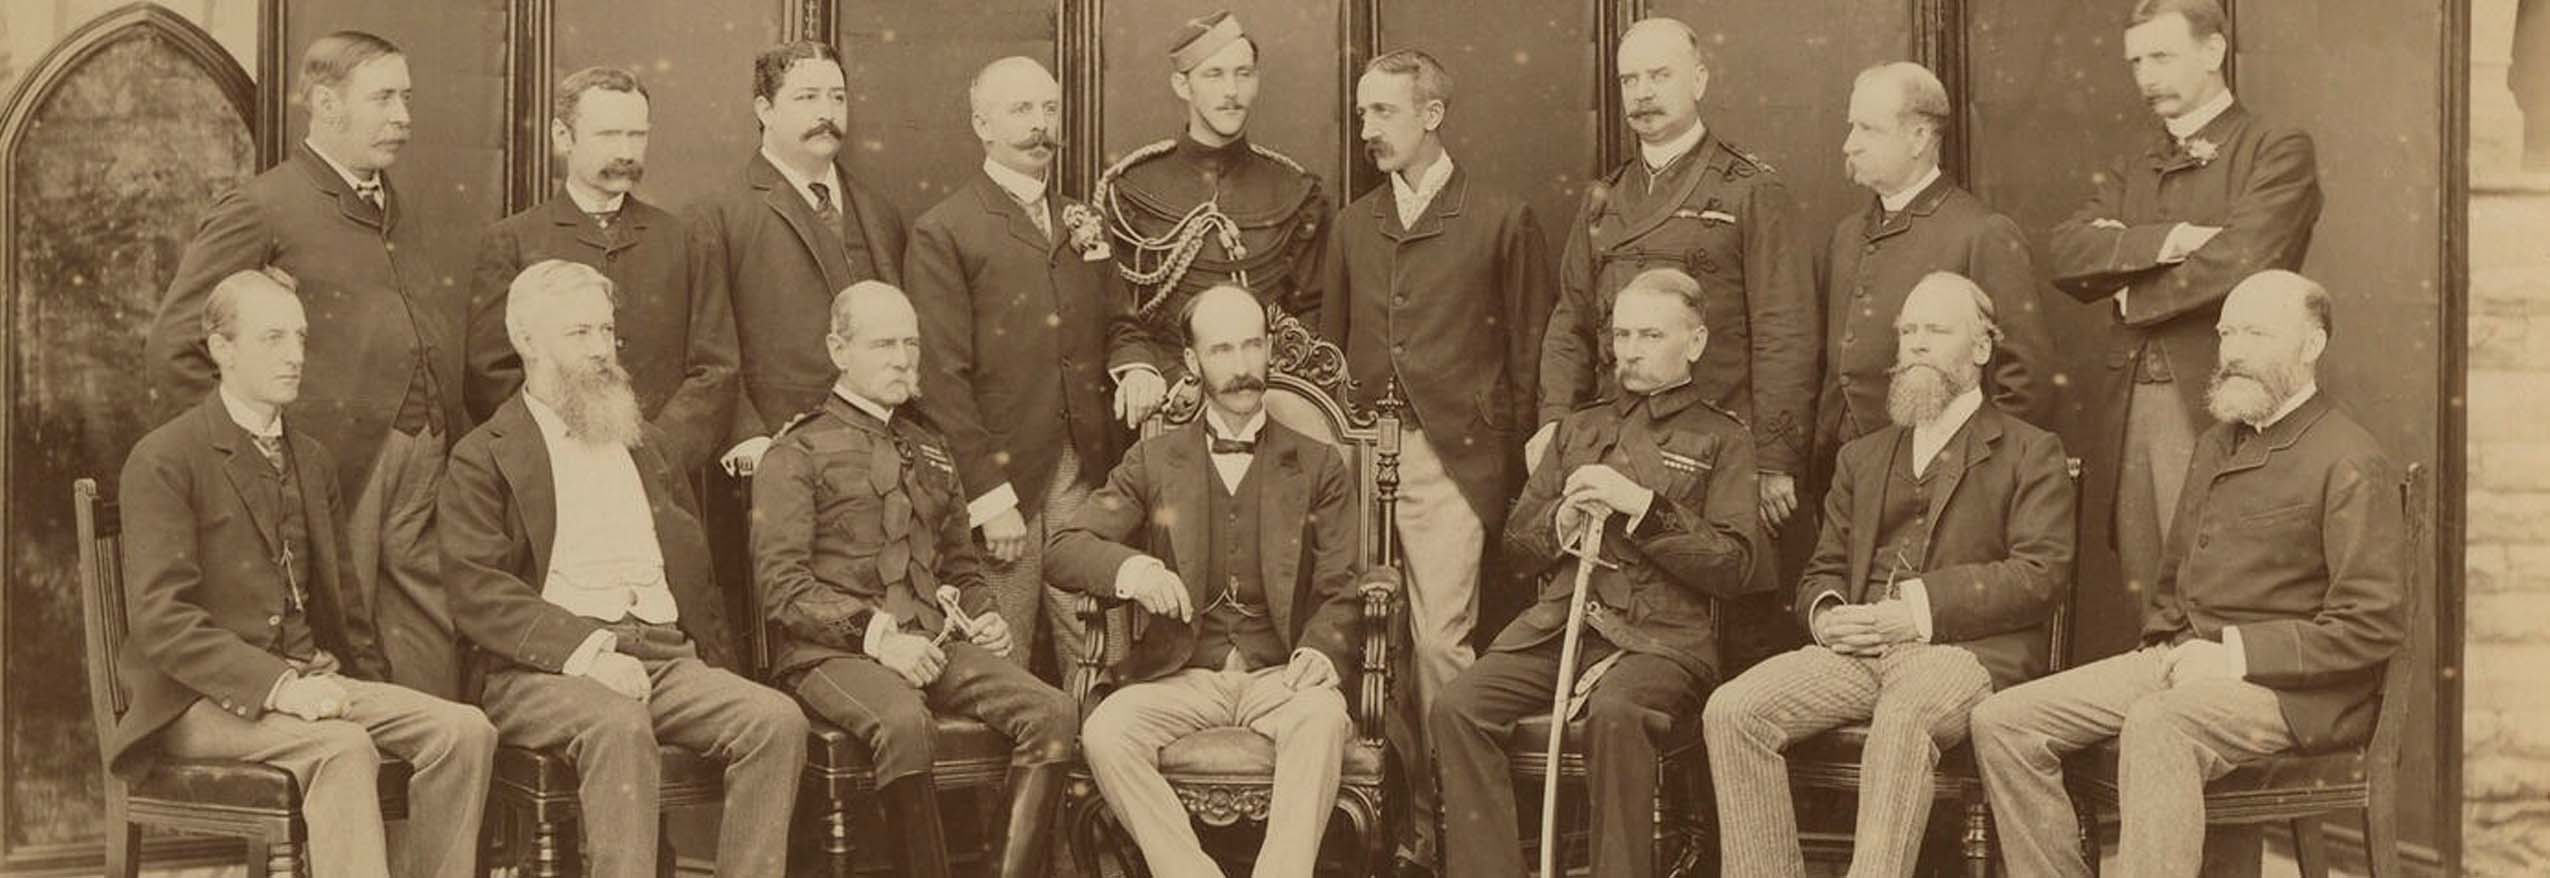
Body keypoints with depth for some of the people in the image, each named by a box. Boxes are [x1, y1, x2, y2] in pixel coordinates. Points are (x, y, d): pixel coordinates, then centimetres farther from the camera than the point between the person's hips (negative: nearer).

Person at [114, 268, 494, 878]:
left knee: (465, 730, -18)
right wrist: (275, 685, -25)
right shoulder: (163, 461, -4)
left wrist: (375, 700, 6)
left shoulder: (312, 460, 19)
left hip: (316, 678, 7)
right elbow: (162, 618, -15)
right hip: (205, 699, -6)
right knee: (342, 749, -35)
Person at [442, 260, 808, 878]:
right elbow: (478, 591, -6)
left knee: (776, 720, -22)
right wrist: (582, 649, -21)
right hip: (543, 670, -5)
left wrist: (720, 672, 10)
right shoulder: (483, 457, 7)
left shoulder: (644, 443, 26)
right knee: (618, 725, -37)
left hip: (669, 659, 5)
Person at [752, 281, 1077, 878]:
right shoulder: (799, 452, 5)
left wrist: (980, 616, 9)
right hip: (833, 654, -5)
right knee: (902, 721, -38)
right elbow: (781, 585, -4)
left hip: (934, 644, 5)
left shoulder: (930, 448, 25)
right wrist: (876, 636, -15)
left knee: (1051, 712, -21)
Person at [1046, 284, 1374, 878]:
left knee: (1322, 717, -35)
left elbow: (1341, 590, 7)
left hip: (1280, 675, -1)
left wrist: (1320, 651, -16)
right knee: (1105, 732, -30)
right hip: (1182, 674, 1)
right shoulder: (1153, 462, 15)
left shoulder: (1318, 467, 14)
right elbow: (1064, 551, 5)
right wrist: (1127, 567, -18)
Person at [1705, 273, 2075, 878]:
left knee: (1904, 713, -40)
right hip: (1859, 649, 5)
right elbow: (1822, 571, 26)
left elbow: (2041, 574, -3)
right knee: (1732, 709, -21)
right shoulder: (1863, 457, 27)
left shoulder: (2030, 452, 11)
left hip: (1969, 651, -5)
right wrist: (1826, 614, 0)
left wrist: (1918, 612, -14)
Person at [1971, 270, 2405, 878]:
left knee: (2155, 723, -40)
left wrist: (2236, 654, -17)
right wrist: (2166, 646, 7)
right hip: (2185, 664, 8)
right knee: (2001, 722, -8)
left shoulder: (2350, 461, -6)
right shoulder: (2215, 445, 20)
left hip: (2295, 687, -8)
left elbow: (2374, 626, -13)